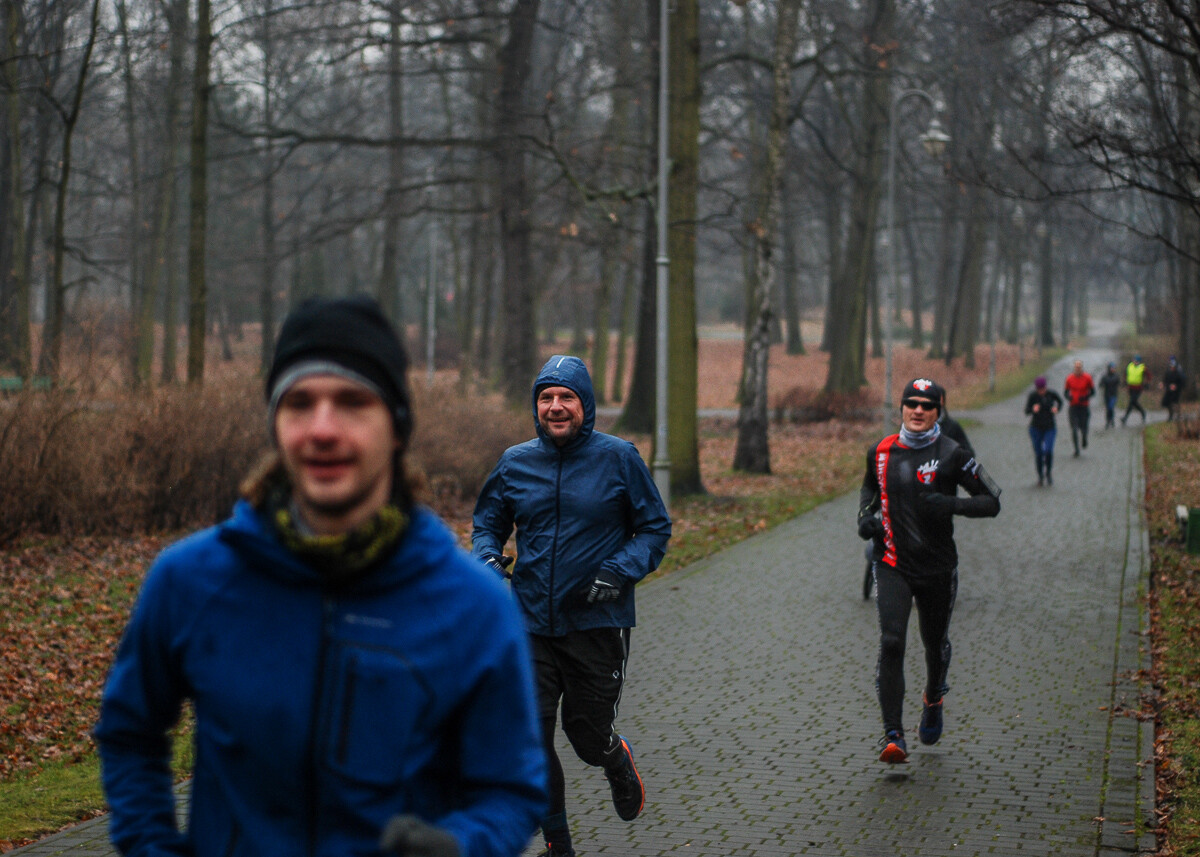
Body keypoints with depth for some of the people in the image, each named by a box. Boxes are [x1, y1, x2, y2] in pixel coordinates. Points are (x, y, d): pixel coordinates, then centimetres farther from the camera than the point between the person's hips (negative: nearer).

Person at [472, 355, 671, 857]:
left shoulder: (618, 458, -4)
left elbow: (655, 528, 1)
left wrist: (620, 571, -15)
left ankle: (619, 762, 44)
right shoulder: (515, 463, 5)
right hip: (531, 626, 3)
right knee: (530, 740, -1)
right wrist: (486, 557, -5)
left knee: (589, 738, 5)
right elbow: (487, 523, 17)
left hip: (598, 625, -3)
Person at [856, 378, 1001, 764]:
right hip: (893, 565, 1)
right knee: (891, 642, -16)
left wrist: (950, 504, -22)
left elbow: (992, 502, -6)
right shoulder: (881, 452, 2)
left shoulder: (951, 455, -8)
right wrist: (866, 517, 5)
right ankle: (893, 736, -15)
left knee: (935, 644, 17)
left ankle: (933, 699, 50)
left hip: (938, 568, -1)